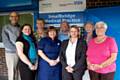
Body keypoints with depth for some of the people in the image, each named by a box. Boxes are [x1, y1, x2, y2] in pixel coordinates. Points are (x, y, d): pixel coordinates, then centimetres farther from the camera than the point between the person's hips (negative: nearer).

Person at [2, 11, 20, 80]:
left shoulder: (21, 28, 7)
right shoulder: (6, 28, -2)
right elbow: (6, 42, -9)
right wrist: (16, 49, -16)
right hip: (11, 53, -3)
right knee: (12, 72, 2)